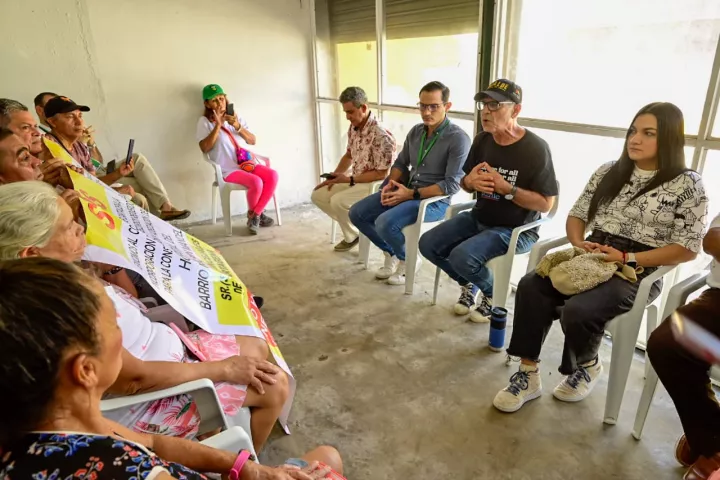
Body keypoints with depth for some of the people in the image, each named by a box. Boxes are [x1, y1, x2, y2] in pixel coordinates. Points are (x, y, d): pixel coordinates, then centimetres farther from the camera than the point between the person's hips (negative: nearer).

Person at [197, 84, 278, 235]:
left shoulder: (236, 118, 18)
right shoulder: (205, 121, 3)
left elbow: (252, 141, 9)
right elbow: (205, 148, -10)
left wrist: (237, 126, -7)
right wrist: (218, 125, -14)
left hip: (249, 163, 5)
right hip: (229, 169, -5)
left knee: (272, 175, -22)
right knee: (256, 182, -30)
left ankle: (256, 215, -9)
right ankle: (252, 213, 1)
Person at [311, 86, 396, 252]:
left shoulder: (381, 135, -26)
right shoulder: (353, 128, 1)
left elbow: (381, 174, -24)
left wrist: (349, 180, -24)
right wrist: (335, 175, 3)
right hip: (355, 179, 9)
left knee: (338, 201, -28)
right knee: (318, 195, 2)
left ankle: (352, 236, 0)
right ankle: (353, 226, 12)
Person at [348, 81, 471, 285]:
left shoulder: (458, 138, -15)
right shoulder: (415, 131, 7)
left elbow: (451, 185, -20)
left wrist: (412, 194, -21)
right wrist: (391, 184, -5)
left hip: (435, 200, -7)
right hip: (405, 190, 8)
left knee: (385, 223, -30)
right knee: (357, 213, -1)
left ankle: (407, 260, 2)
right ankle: (392, 253, 18)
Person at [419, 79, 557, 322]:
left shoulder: (535, 148, -18)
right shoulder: (481, 140, 0)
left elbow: (546, 203, -17)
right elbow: (464, 184, 10)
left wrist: (505, 188, -27)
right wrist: (470, 181, -15)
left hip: (516, 229, -6)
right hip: (479, 218, 7)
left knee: (462, 256, -28)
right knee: (428, 244, -7)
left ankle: (493, 294, 4)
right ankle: (468, 283, 18)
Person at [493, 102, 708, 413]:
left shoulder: (688, 184, -2)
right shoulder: (608, 172, 11)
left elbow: (687, 248, -7)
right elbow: (576, 215, 14)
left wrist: (627, 258, -16)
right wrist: (579, 243, -8)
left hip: (638, 273, -4)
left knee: (578, 310, -31)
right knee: (531, 286, -23)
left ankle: (587, 367, 5)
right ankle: (528, 375, -13)